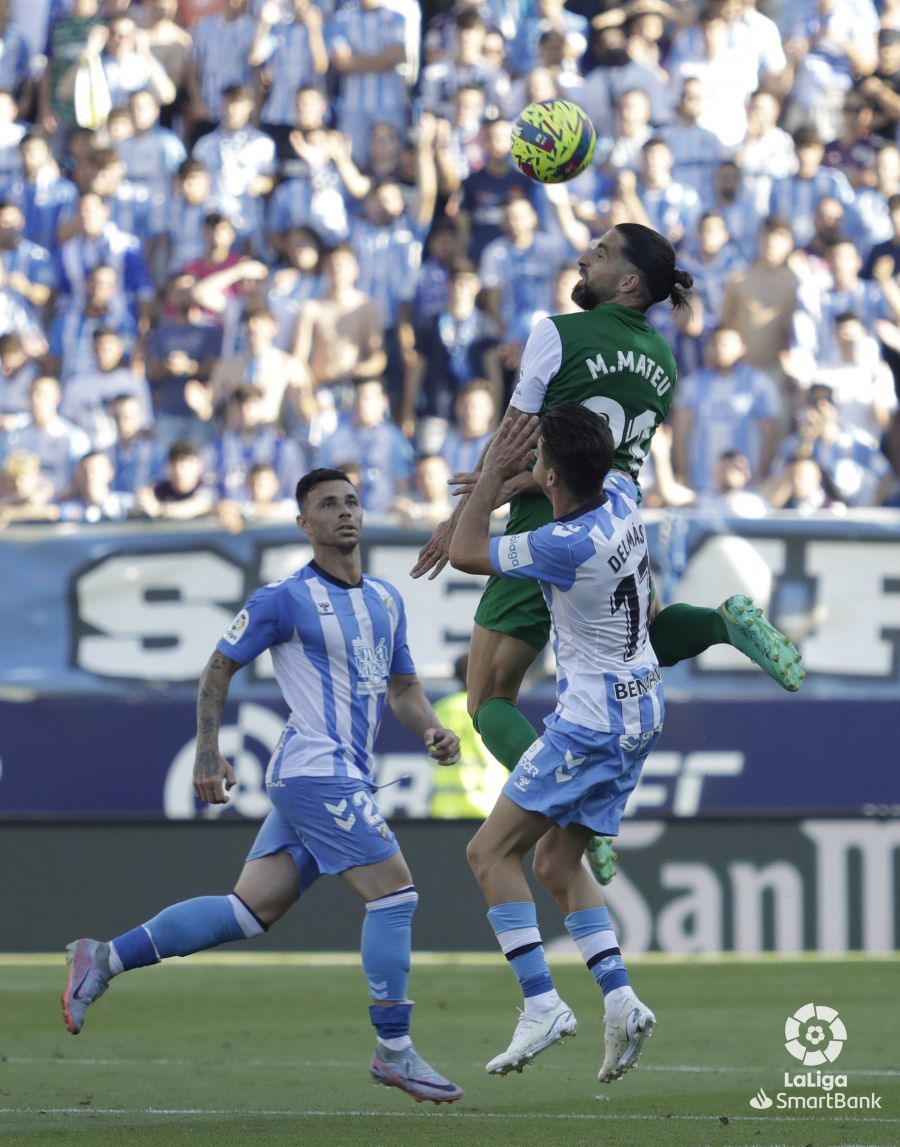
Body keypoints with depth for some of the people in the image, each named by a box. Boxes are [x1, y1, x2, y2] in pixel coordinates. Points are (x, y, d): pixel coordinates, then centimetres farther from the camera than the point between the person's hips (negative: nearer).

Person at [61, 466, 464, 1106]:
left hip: (346, 777, 8)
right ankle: (394, 1051, -8)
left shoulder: (386, 600, 16)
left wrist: (431, 729, 4)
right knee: (395, 889, -13)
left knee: (251, 911, 6)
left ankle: (105, 960, 13)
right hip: (317, 771, -8)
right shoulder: (286, 599, -6)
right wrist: (208, 753, -7)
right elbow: (219, 668, 0)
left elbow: (402, 687, 24)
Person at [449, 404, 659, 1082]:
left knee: (492, 852, -6)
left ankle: (542, 1005, -14)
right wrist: (504, 485, 29)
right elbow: (599, 471, 28)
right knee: (557, 862, 15)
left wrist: (493, 473, -1)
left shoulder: (568, 545, -24)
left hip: (592, 720, -9)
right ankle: (621, 1002, 3)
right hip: (643, 711, 9)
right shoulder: (621, 496, 0)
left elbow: (466, 555, -10)